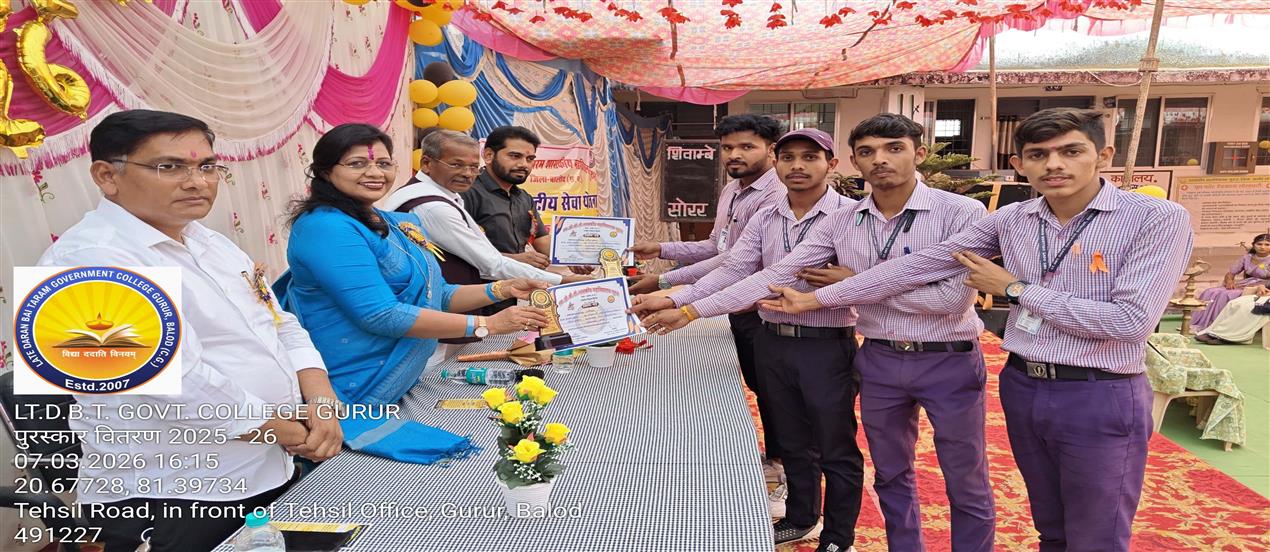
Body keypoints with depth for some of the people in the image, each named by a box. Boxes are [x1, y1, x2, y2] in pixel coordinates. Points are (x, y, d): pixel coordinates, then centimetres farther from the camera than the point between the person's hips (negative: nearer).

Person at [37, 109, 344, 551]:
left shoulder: (209, 243, 9)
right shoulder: (90, 258, -19)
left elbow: (282, 327, 10)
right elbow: (180, 386, -26)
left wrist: (322, 403, -8)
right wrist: (297, 434, -15)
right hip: (172, 501, -8)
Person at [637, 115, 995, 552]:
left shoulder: (961, 212, -13)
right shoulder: (841, 223, -2)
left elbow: (954, 298, -21)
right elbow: (775, 275, -7)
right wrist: (689, 309, -14)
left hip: (949, 362, -3)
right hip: (879, 361, 4)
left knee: (966, 485, 13)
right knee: (891, 476, 19)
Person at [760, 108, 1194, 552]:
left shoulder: (1158, 219, -12)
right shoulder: (1011, 220, 1)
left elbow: (1131, 321, -21)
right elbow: (917, 266, 0)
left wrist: (1015, 289, -13)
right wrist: (816, 299, -2)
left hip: (1100, 398, -4)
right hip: (1022, 387, 5)